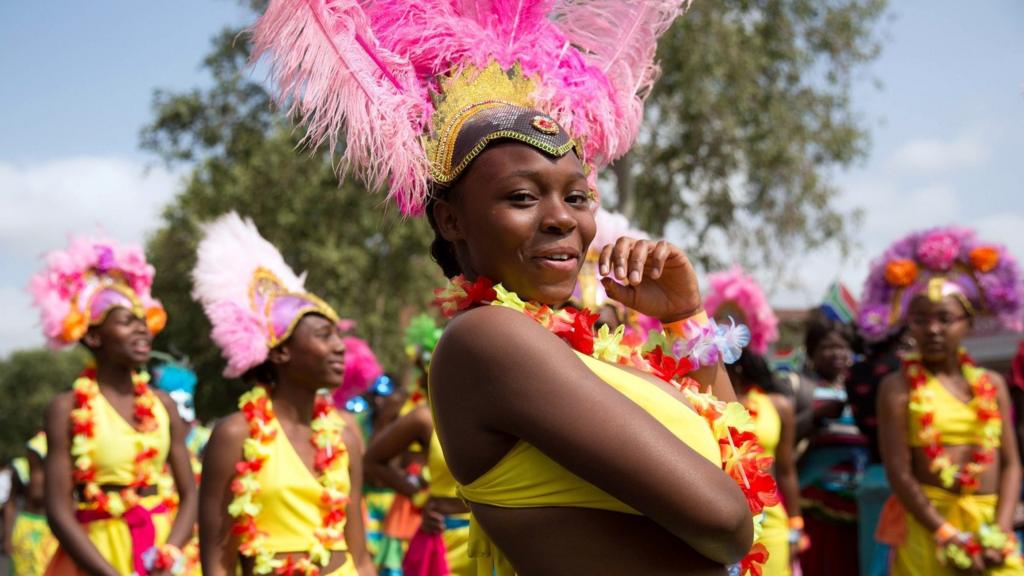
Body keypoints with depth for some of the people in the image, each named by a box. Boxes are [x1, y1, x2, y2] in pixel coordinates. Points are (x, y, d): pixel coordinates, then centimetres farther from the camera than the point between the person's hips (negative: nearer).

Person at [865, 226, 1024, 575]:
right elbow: (899, 473, -9)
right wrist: (950, 537, -14)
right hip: (926, 527, -3)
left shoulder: (992, 384, 8)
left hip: (988, 525, 3)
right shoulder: (898, 387, -3)